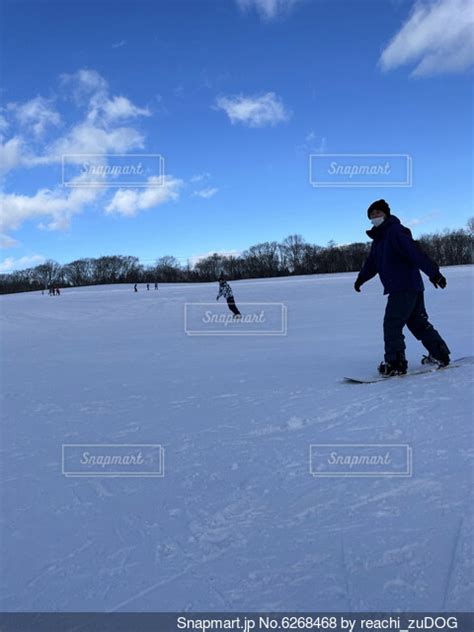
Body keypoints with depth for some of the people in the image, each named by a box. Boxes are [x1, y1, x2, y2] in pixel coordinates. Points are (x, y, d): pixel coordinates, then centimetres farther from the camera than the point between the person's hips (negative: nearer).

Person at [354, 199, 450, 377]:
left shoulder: (396, 231, -13)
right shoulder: (378, 238, 16)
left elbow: (416, 252, -23)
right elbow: (372, 262, 29)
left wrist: (433, 272, -30)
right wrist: (361, 278, 37)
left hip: (405, 287, -10)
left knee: (392, 324, -11)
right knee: (418, 322, 17)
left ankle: (395, 363, -9)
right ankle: (440, 355, 25)